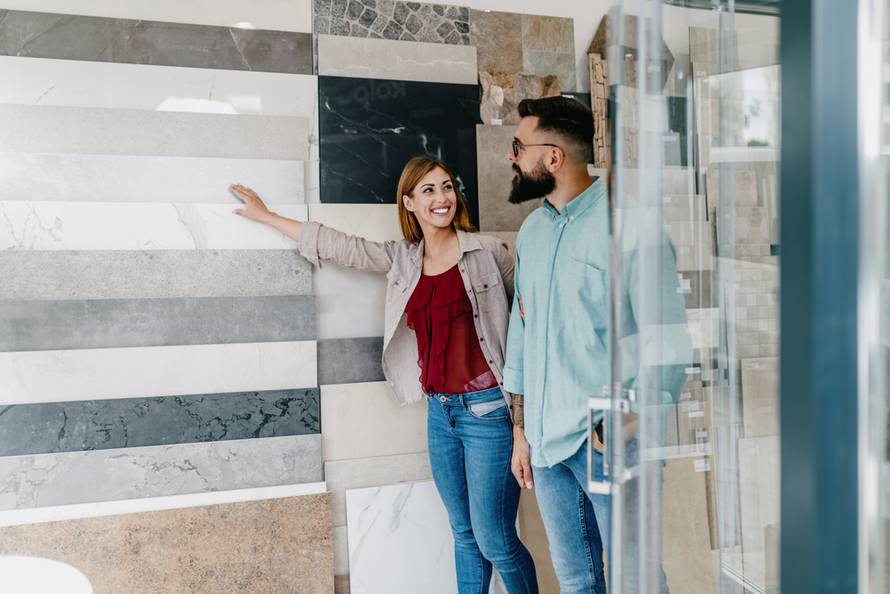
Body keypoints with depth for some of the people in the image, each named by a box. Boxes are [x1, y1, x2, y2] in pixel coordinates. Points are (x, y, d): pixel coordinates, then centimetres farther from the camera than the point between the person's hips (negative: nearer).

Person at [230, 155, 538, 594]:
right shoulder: (401, 259, 7)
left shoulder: (488, 252, -5)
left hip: (488, 408, -4)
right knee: (464, 535, 16)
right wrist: (264, 215, 22)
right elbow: (336, 245, 14)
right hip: (440, 411, 5)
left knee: (495, 541, 0)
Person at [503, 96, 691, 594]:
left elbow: (669, 338, -11)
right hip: (546, 439, 7)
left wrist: (633, 422, -20)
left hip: (607, 440, -6)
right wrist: (521, 431, 14)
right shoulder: (532, 231, 12)